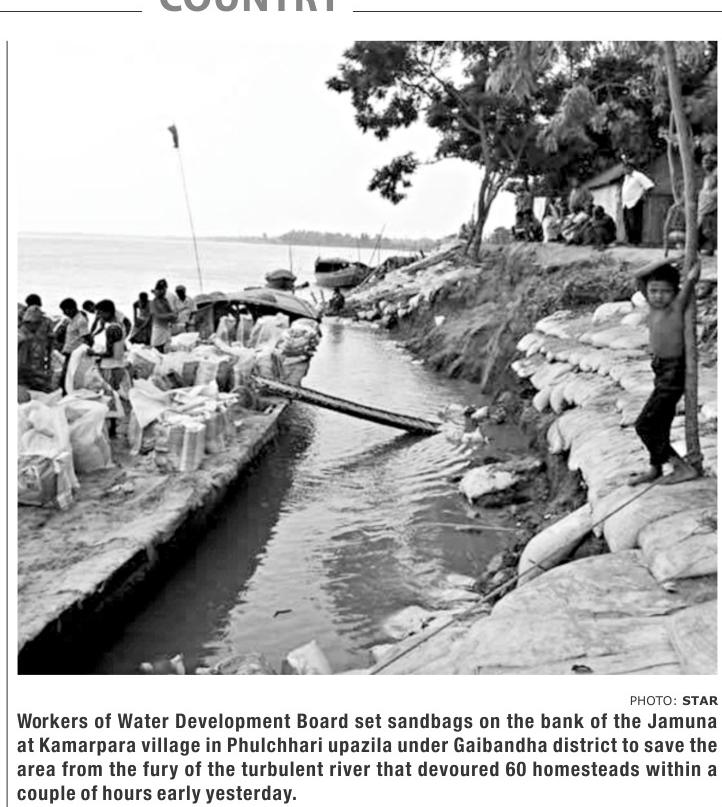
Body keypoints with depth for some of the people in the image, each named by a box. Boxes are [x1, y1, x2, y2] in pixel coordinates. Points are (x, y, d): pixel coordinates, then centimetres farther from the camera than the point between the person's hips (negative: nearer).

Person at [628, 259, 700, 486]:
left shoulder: (676, 306, -14)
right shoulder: (653, 306, 3)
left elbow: (691, 278, -22)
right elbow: (639, 275, 0)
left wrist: (696, 262, -4)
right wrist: (667, 262, -2)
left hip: (673, 372, -8)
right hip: (661, 370, 8)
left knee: (644, 425, -7)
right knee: (659, 424, 19)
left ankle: (682, 467, 0)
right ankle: (654, 469, 35)